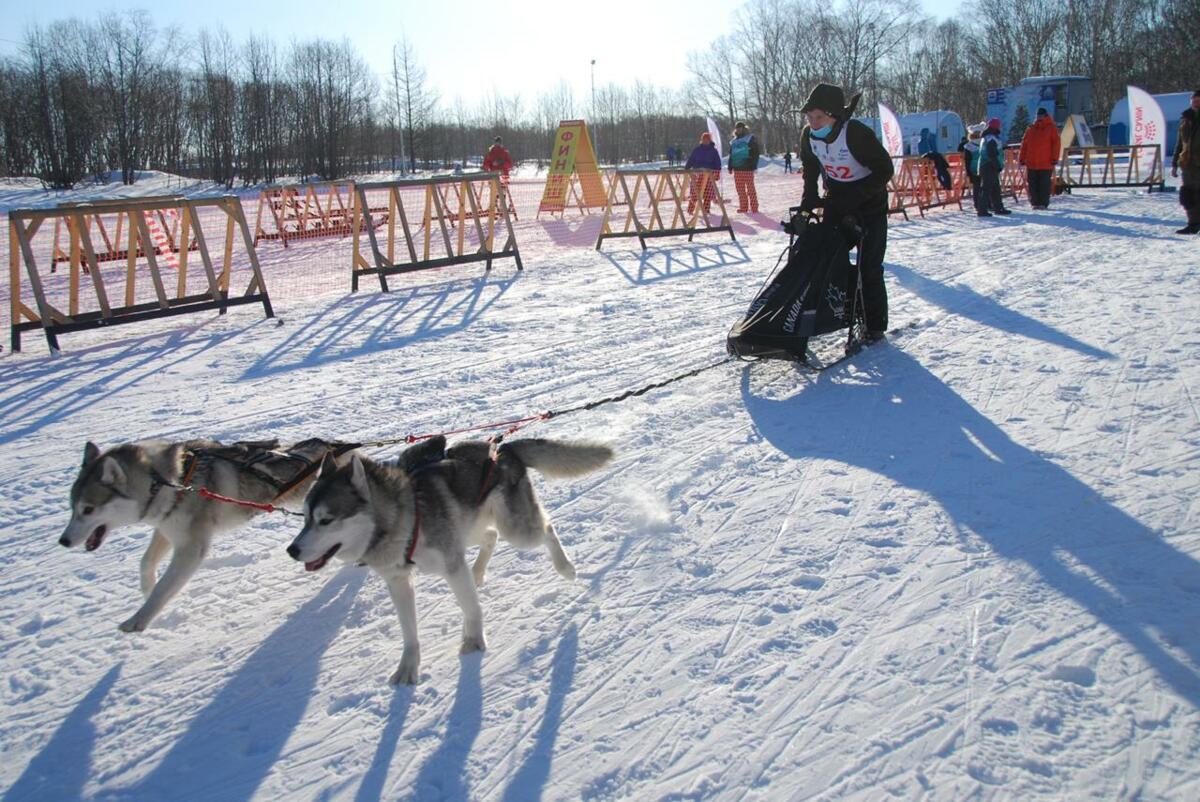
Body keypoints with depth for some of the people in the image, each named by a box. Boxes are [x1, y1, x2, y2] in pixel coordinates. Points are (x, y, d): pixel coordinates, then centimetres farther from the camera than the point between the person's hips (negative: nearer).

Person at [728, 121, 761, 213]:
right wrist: (730, 166, 16)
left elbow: (755, 153, -6)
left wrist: (753, 166, -14)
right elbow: (731, 155, 25)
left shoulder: (751, 139, -1)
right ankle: (743, 207, 12)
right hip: (737, 169, 6)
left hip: (747, 168, -6)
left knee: (750, 188, -5)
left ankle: (754, 208, -3)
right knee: (740, 189, 6)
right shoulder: (733, 141, 18)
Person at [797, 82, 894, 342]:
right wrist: (809, 199, -3)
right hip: (836, 205, 6)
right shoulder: (809, 136, -10)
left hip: (869, 206, -6)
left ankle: (874, 326, 6)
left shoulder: (857, 134, -28)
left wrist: (851, 199, -28)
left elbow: (884, 170, -23)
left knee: (869, 269, -5)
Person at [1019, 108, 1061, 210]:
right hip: (1031, 163, 3)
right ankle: (1034, 203, 11)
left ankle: (1043, 203, 2)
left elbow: (1056, 143, -3)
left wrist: (1054, 158, -11)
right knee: (1033, 184, 4)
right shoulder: (1030, 129, 13)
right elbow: (1024, 144, 14)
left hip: (1046, 163, -3)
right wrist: (1022, 159, 8)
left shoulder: (1051, 128, 3)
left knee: (1044, 184, -2)